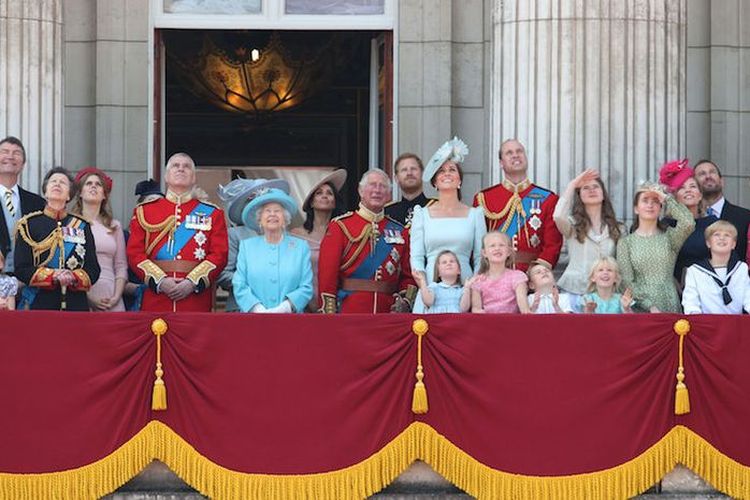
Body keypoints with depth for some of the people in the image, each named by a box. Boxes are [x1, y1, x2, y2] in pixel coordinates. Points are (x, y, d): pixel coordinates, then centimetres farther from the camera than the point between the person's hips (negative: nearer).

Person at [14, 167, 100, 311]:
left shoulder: (82, 226, 11)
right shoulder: (29, 224, 5)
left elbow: (93, 270, 7)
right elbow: (21, 269, -2)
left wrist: (73, 277, -14)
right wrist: (53, 275, -16)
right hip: (38, 304, -2)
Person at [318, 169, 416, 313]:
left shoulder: (400, 231, 13)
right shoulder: (340, 226, 2)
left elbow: (408, 275, 13)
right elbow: (327, 273, -5)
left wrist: (405, 301, -6)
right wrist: (329, 314, -12)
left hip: (388, 311, 3)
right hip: (349, 311, -3)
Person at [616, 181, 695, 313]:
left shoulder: (669, 236, 7)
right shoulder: (626, 242, 6)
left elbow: (688, 223, -14)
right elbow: (627, 281, -1)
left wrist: (666, 198, -3)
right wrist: (650, 306, -13)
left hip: (670, 308, 1)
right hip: (640, 310, 0)